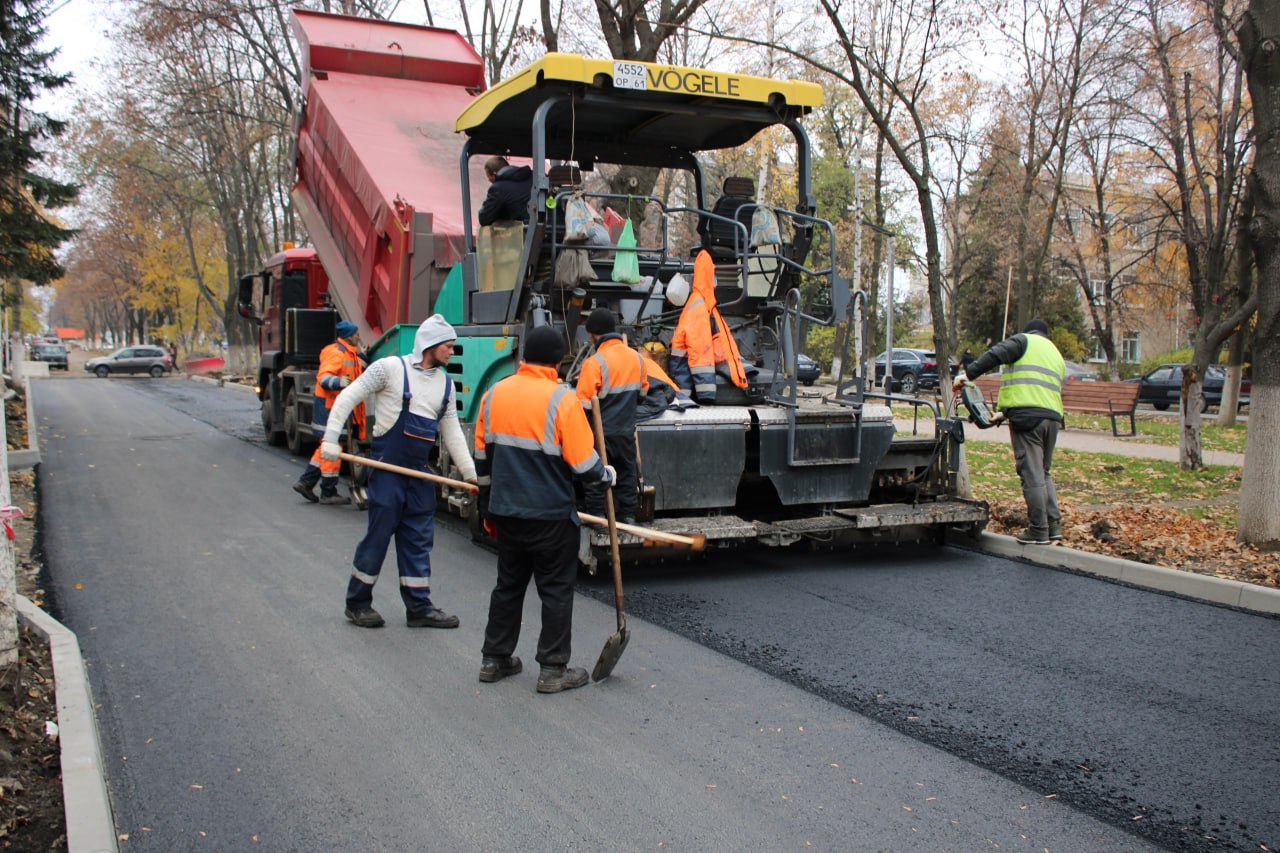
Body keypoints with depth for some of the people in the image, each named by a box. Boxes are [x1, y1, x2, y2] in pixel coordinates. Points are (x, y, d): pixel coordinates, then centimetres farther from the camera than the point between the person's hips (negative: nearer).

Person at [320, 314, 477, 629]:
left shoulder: (446, 383, 12)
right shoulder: (391, 367, -5)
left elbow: (452, 431, 16)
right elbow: (348, 397, -4)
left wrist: (469, 471, 9)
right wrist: (330, 439, -11)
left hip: (420, 470, 6)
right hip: (387, 466, -6)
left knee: (419, 538, 8)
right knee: (379, 534, -1)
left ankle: (419, 606, 16)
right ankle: (357, 602, 15)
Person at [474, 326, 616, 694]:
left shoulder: (494, 394, 3)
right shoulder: (562, 399, -15)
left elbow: (482, 457, 10)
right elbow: (583, 463, -15)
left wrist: (488, 506, 21)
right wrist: (607, 475, 6)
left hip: (506, 512, 6)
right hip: (551, 516, -6)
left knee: (508, 584, 18)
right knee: (556, 590, 6)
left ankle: (494, 659, 25)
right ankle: (553, 670, 10)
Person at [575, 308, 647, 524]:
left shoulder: (595, 363, -20)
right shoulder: (636, 357, 0)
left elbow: (583, 405, -19)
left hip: (600, 433, -5)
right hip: (627, 431, 6)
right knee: (626, 474, 15)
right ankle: (628, 517, 22)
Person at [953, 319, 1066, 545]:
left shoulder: (1024, 340, 9)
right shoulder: (1056, 355, 29)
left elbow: (995, 355, -11)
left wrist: (967, 373, -14)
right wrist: (1005, 412, 29)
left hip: (1026, 414, -7)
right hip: (1053, 416, 7)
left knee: (1032, 474, -5)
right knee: (1043, 473, 18)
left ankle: (1038, 530, -2)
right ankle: (1053, 524, 14)